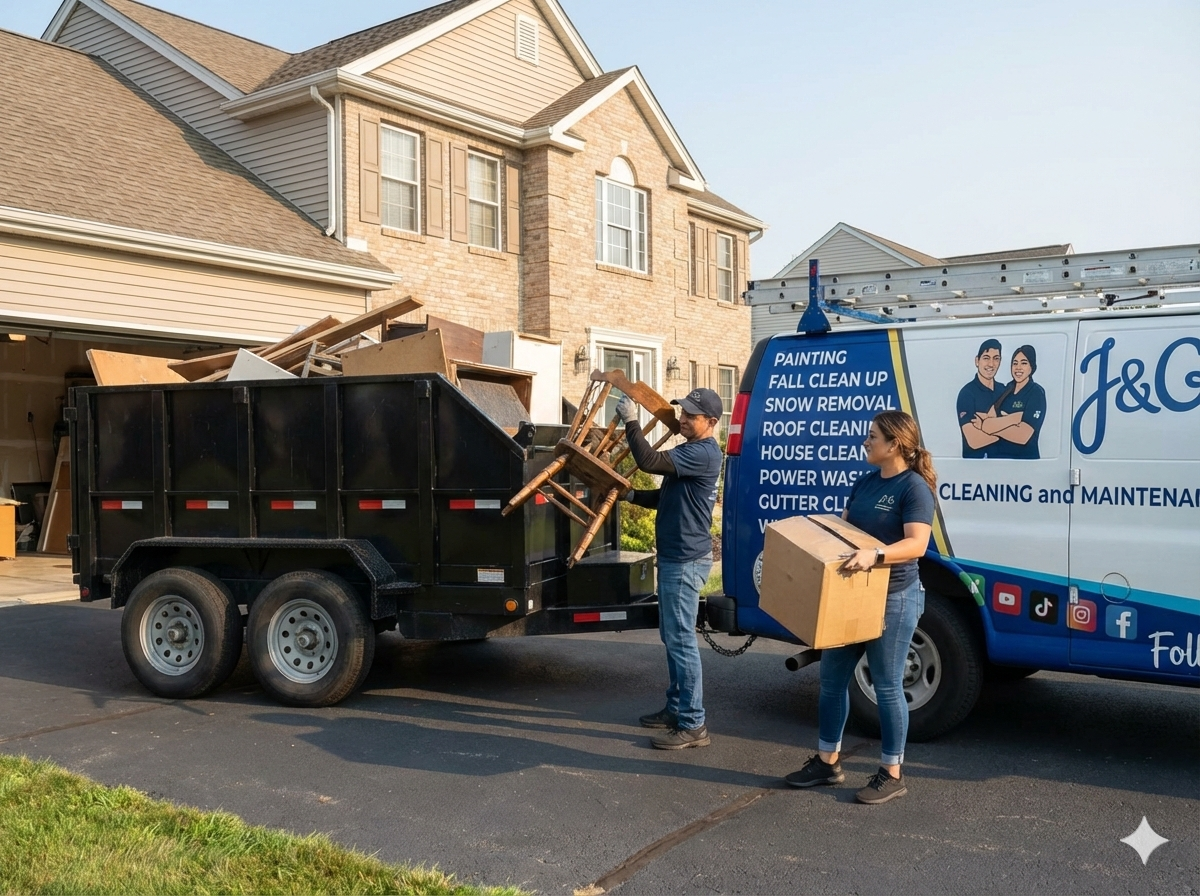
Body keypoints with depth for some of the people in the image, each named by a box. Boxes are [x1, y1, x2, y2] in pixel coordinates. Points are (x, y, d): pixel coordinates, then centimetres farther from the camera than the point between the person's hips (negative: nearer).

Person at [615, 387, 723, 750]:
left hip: (686, 560, -11)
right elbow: (667, 497, 23)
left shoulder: (703, 453, -18)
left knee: (681, 639, -8)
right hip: (674, 556, 11)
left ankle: (693, 725, -3)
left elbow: (649, 461, -27)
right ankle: (677, 708, 27)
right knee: (672, 637, 17)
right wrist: (632, 495, 8)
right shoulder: (690, 451, 17)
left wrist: (631, 422, -18)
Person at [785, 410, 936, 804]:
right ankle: (827, 761, 26)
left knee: (886, 685, 1)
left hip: (893, 598, -9)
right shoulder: (865, 482, 11)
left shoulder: (914, 487, -14)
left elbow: (916, 544, -25)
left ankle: (892, 774, 15)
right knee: (832, 678, 12)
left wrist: (875, 554, -40)